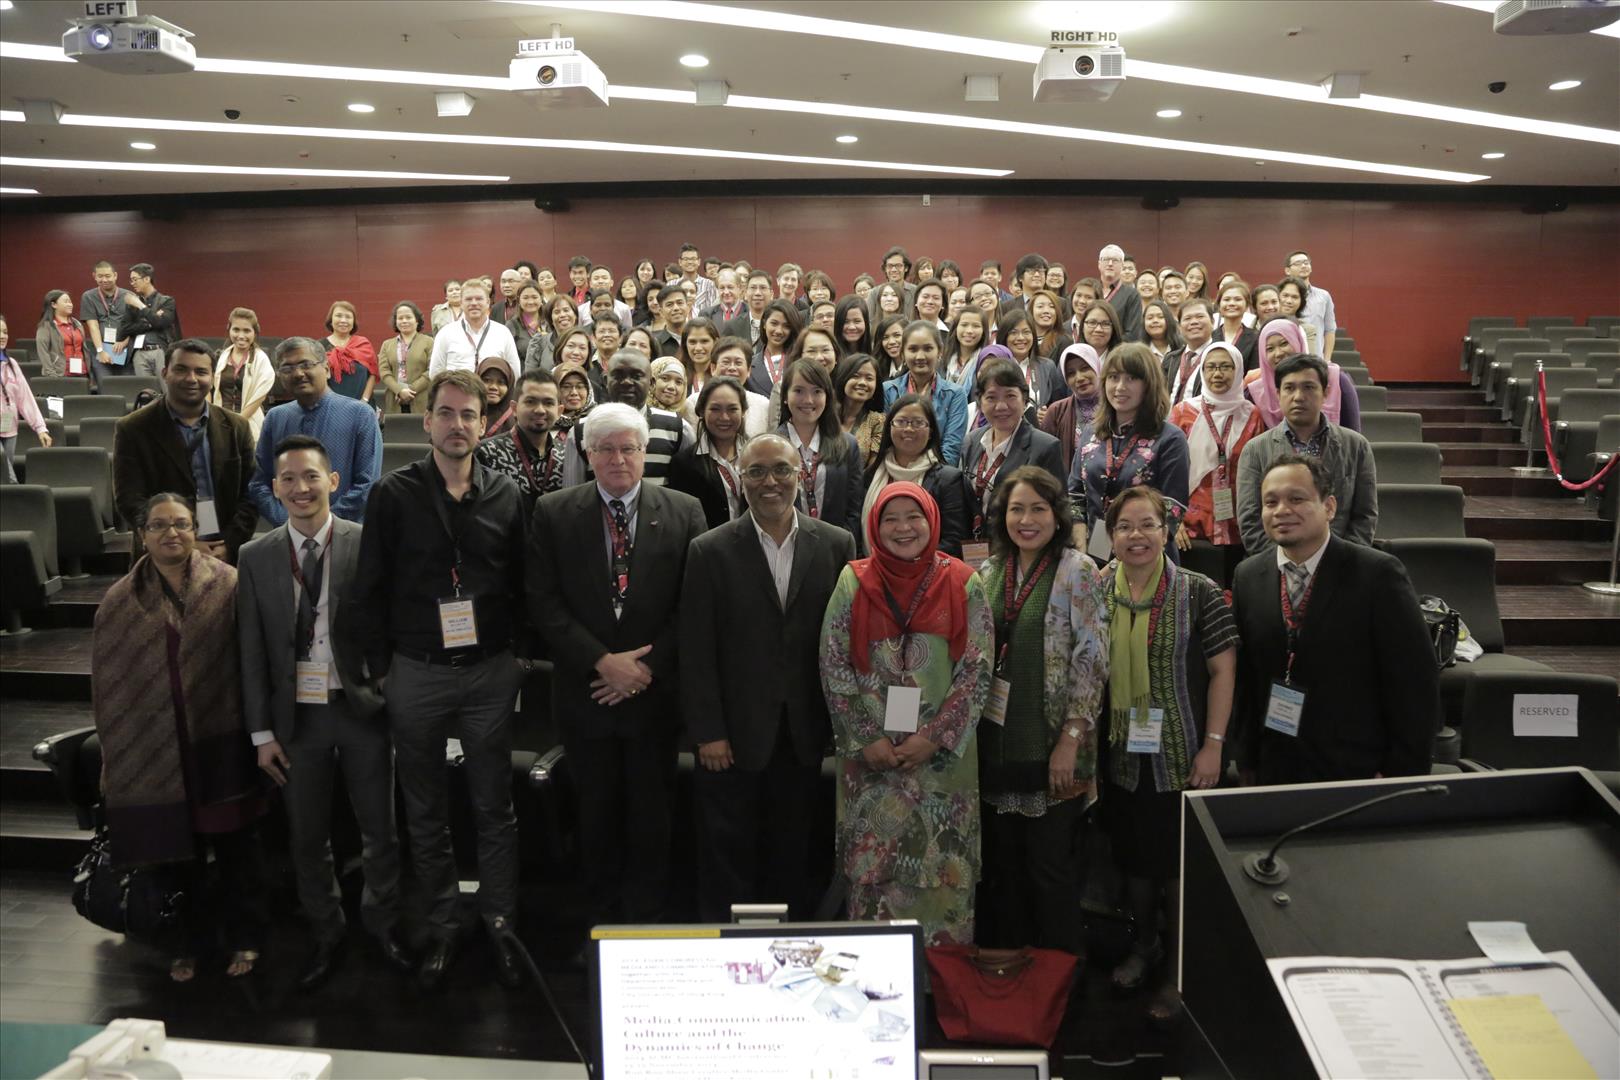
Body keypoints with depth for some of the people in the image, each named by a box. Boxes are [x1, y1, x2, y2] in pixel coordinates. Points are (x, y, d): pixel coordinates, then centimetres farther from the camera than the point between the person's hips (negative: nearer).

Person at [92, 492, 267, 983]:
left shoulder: (227, 584, -5)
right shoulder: (120, 602, 1)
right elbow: (107, 683, 4)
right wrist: (114, 754, 3)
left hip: (220, 741, -2)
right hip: (155, 748, 2)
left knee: (234, 846, 10)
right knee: (176, 851, 13)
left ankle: (243, 937, 30)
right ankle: (188, 942, 34)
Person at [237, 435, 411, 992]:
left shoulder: (368, 544, -7)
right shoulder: (256, 558, 1)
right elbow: (252, 652, 3)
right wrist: (262, 732, 1)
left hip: (362, 709, -2)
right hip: (297, 715, 2)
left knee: (380, 830, 10)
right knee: (306, 839, 14)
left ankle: (383, 923, 34)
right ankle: (326, 937, 34)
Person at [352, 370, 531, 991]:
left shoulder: (506, 496, 2)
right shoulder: (393, 495, -2)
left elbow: (522, 585, 7)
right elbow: (371, 588, 1)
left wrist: (520, 655, 2)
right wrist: (379, 666, -1)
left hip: (490, 673, 1)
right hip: (415, 675, 0)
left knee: (495, 809, 8)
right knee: (426, 814, 12)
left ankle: (500, 924, 23)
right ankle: (441, 929, 26)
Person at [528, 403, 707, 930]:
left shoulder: (684, 511, -2)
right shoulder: (554, 512, 0)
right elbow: (543, 601, -5)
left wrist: (646, 667, -11)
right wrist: (601, 661, -14)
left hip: (654, 691, 0)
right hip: (585, 690, 1)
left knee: (651, 813, 10)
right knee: (596, 812, 13)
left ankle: (647, 919, 27)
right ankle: (601, 915, 30)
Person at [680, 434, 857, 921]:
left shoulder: (836, 545, 1)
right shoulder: (711, 551, -5)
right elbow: (696, 651, -6)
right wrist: (707, 732, -9)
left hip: (804, 732, 2)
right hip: (734, 733, -2)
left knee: (792, 857, 15)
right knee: (727, 858, 9)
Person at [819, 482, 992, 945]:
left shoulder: (962, 584, 0)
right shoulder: (854, 582, 2)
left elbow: (978, 669, -3)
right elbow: (833, 666, 0)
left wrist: (936, 737, -11)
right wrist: (865, 739, -7)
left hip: (943, 755, 0)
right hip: (871, 757, 1)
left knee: (943, 869, 5)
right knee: (870, 868, 4)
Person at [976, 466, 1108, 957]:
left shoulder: (1077, 571, -7)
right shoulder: (989, 573, 8)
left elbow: (1091, 659, -11)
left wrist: (1071, 739, -15)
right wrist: (971, 729, 9)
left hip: (1050, 746, -5)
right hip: (997, 743, 5)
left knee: (1049, 862, 1)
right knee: (1003, 862, 13)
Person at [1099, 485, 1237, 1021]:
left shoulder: (1198, 593, -9)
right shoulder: (1096, 593, 0)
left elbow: (1223, 669, -7)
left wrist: (1213, 744, -11)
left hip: (1180, 755, -3)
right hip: (1121, 755, 3)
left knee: (1180, 860, 8)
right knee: (1134, 855, 17)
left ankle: (1178, 968, 27)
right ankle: (1144, 941, 40)